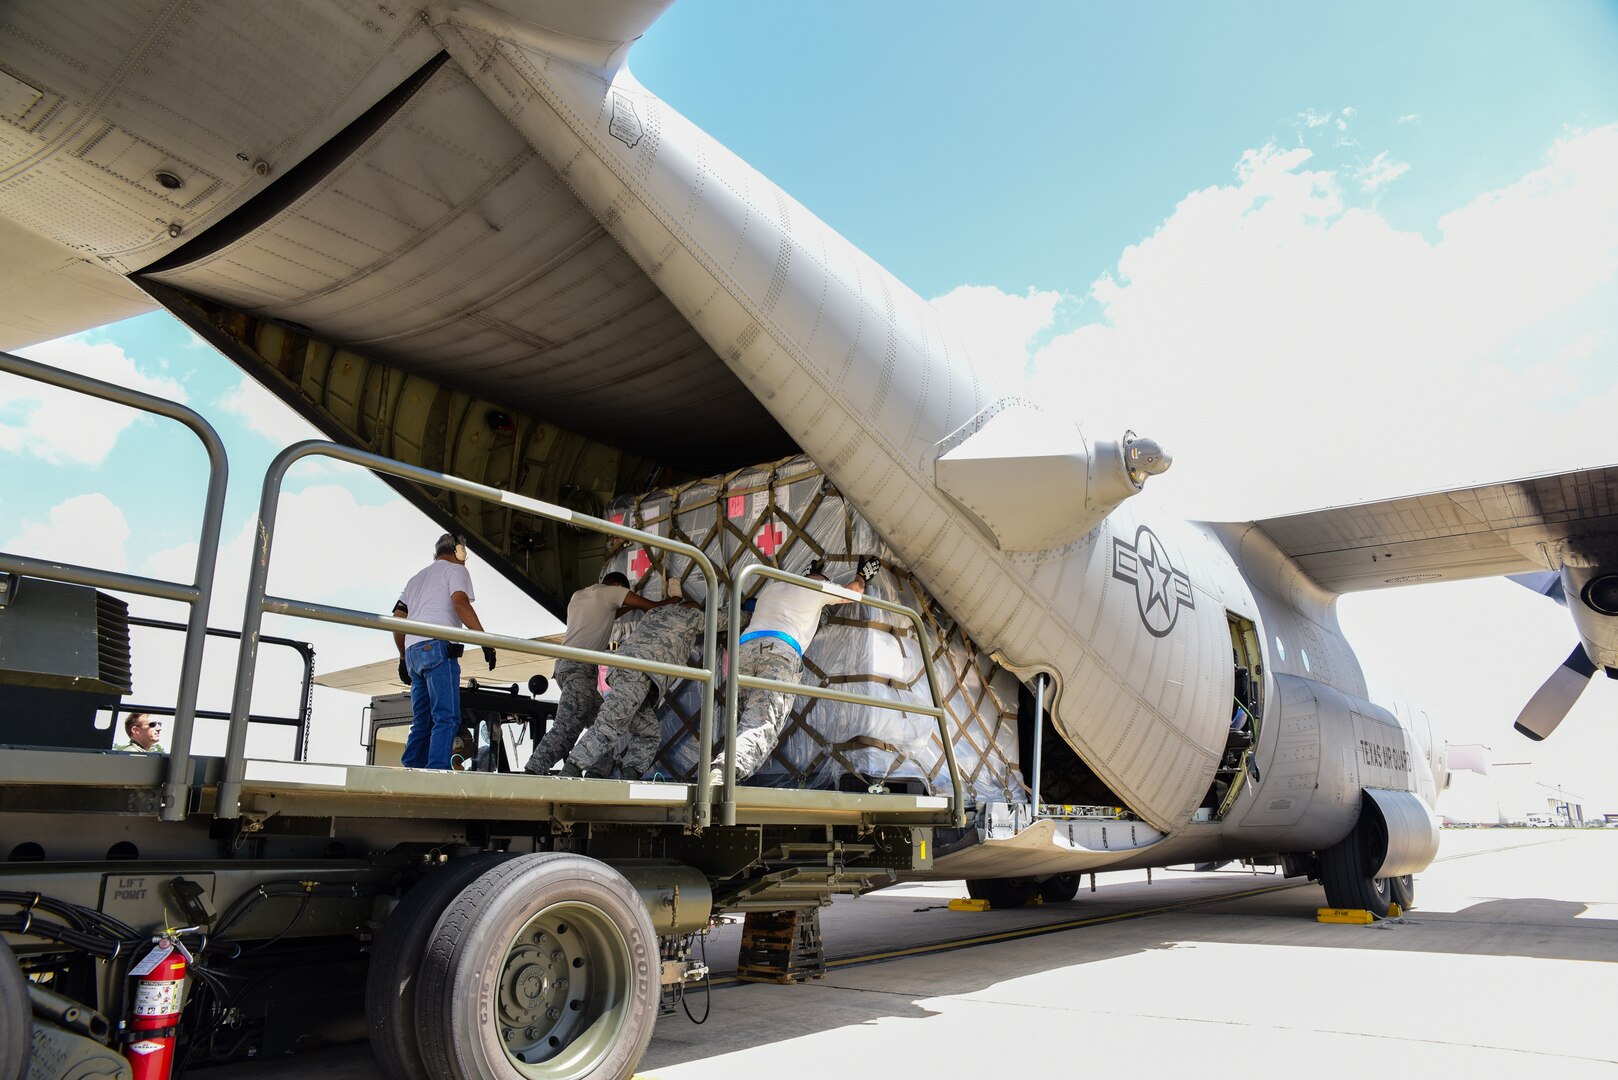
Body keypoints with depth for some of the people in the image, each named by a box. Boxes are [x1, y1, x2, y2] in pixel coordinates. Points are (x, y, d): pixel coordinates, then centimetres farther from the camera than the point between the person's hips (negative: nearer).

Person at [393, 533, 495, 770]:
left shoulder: (416, 577, 31)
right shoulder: (455, 569, 9)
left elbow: (397, 619, 25)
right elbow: (460, 602, -10)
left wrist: (403, 657, 30)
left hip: (413, 652, 8)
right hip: (438, 647, -8)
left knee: (422, 722, 9)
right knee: (447, 717, -14)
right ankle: (437, 770, -26)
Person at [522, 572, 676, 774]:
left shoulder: (578, 595, 25)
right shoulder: (611, 591, 5)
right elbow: (651, 606, 8)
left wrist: (628, 608, 39)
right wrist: (671, 600, 26)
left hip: (565, 664, 9)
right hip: (579, 666, -9)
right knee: (565, 727, -19)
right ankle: (531, 773, -29)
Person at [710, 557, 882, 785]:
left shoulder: (773, 585, 36)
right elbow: (855, 590, 42)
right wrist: (862, 574, 63)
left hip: (743, 648, 6)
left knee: (743, 725, 3)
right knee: (762, 727, -21)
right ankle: (721, 774, -46)